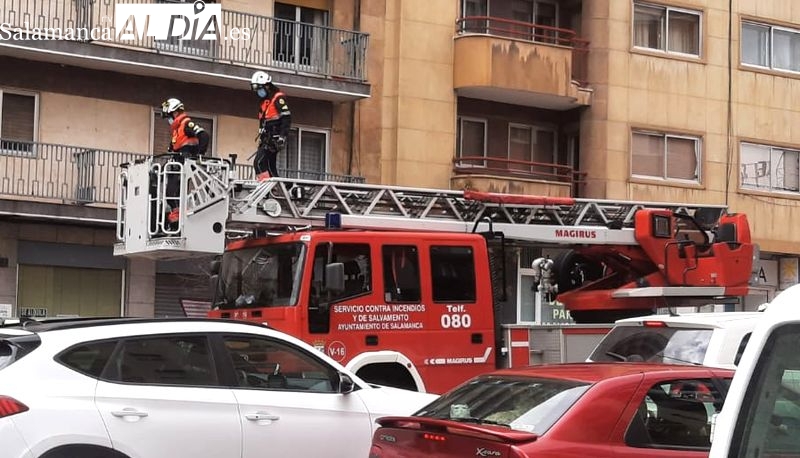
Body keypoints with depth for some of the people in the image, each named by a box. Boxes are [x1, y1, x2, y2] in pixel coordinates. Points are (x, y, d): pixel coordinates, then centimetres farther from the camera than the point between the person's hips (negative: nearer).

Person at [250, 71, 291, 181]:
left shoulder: (278, 98, -7)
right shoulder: (264, 101, 21)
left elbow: (287, 118, -16)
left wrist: (282, 137, -24)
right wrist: (261, 137, 25)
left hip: (274, 139, -10)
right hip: (266, 139, 10)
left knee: (259, 162, -20)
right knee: (270, 166, 8)